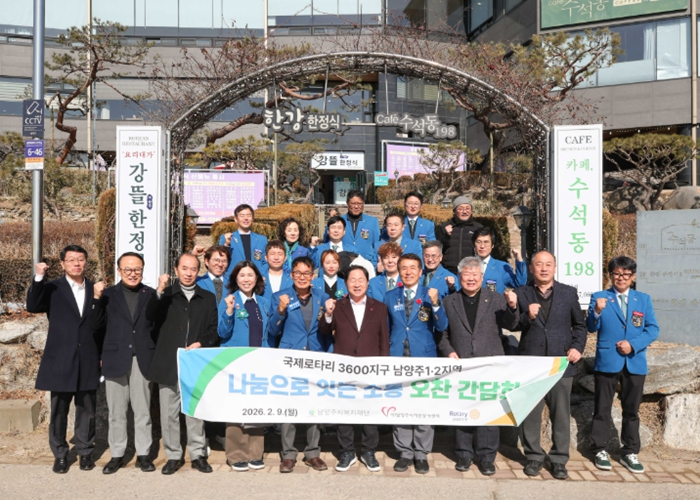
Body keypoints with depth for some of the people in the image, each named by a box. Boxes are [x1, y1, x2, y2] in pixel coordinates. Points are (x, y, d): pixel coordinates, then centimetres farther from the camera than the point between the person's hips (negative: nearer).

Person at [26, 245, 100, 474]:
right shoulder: (52, 288, 1)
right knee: (59, 410, 8)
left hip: (88, 361, 2)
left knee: (86, 410, 10)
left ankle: (85, 452, 23)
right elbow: (32, 307, -16)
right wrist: (38, 278, -26)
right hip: (60, 361, -2)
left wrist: (103, 355, 6)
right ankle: (60, 454, 22)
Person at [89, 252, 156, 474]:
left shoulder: (151, 294, 4)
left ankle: (143, 454, 18)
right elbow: (96, 325, 0)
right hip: (116, 359, 1)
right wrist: (96, 299, -12)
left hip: (142, 360, 0)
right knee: (116, 412, 9)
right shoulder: (108, 295, 5)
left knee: (143, 411, 7)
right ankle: (117, 455, 21)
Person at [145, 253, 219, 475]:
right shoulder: (165, 295, 8)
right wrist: (159, 291, -24)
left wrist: (201, 343, -8)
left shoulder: (208, 298, 13)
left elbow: (214, 330, 10)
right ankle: (173, 456, 17)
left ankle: (198, 454, 17)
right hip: (169, 364, 0)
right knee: (169, 412, 4)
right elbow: (150, 316, -10)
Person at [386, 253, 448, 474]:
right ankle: (405, 453, 19)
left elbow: (442, 327, -8)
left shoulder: (430, 295, 0)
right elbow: (386, 328, 13)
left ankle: (421, 454, 16)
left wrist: (435, 303, -23)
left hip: (424, 358, -2)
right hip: (397, 357, 2)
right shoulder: (390, 296, 8)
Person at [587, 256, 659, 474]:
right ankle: (600, 450, 16)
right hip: (607, 362, -2)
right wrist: (597, 312, -28)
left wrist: (633, 344, -13)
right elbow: (591, 328, -8)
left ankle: (630, 452, 22)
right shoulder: (599, 297, 0)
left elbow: (653, 329, 1)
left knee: (631, 410, 11)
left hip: (635, 363, 2)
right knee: (602, 409, 6)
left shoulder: (644, 299, 7)